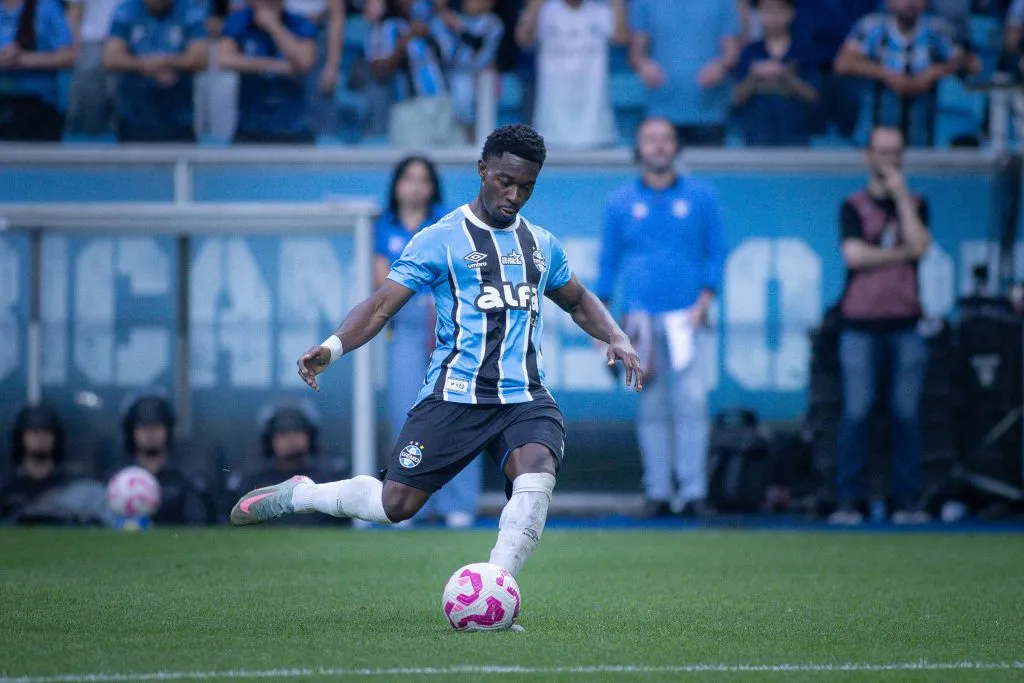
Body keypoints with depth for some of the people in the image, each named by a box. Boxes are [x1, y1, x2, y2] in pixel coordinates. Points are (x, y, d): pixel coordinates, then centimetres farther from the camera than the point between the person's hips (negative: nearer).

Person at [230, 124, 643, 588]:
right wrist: (333, 347, -22)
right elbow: (381, 305, -5)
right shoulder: (441, 240, 0)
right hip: (456, 393, -3)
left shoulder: (542, 245, 16)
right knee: (396, 503, -6)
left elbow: (579, 302, 33)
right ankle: (297, 494, 23)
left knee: (536, 473, -28)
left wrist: (616, 337, 13)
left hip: (525, 397, 3)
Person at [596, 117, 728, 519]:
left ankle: (693, 491, -12)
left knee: (691, 402, -11)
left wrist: (702, 304, -3)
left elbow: (716, 253, 8)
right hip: (640, 317, 1)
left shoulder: (701, 197, 9)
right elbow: (608, 261, 14)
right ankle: (657, 492, 3)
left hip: (684, 317, -1)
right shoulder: (620, 202, 11)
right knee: (651, 407, 0)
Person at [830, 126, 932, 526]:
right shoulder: (853, 207, 7)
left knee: (906, 414, -1)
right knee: (856, 413, -5)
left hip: (905, 325, 2)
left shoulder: (914, 205, 13)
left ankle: (907, 500, 3)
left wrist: (900, 196, -5)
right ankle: (848, 500, -2)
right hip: (861, 324, -2)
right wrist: (902, 253, -3)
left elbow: (919, 246, -5)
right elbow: (854, 255, -7)